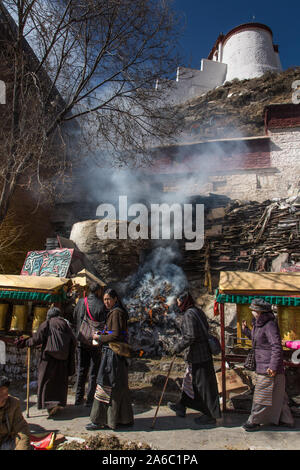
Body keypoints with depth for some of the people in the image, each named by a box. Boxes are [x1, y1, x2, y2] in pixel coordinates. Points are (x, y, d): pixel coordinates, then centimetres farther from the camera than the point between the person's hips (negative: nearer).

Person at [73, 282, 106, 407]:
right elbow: (103, 325, -14)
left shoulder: (80, 302, -1)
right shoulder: (100, 305, -15)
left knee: (81, 370, 16)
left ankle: (79, 398, 24)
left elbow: (74, 321, 7)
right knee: (94, 372, 8)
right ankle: (90, 399, 11)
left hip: (81, 341, 5)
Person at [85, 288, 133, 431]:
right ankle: (124, 418, 24)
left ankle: (99, 420, 7)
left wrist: (99, 338, -8)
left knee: (105, 386, -2)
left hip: (112, 354, -10)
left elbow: (115, 335, -20)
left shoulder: (116, 313, -14)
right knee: (119, 386, 15)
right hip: (118, 354, 10)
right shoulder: (116, 312, 15)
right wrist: (102, 336, 7)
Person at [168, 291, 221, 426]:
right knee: (189, 380, 21)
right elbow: (206, 330, 14)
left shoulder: (189, 314, -20)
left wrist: (178, 348, -15)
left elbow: (190, 336, -27)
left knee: (202, 385, 3)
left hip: (196, 355, -10)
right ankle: (181, 406, 36)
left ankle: (210, 416, 16)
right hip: (204, 353, 10)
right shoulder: (199, 311, 8)